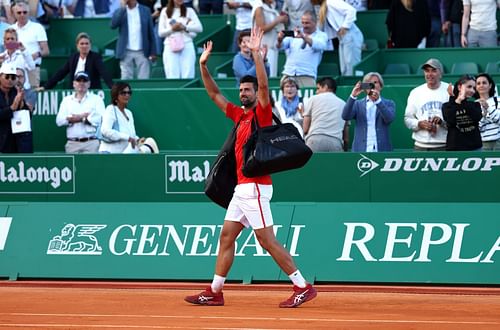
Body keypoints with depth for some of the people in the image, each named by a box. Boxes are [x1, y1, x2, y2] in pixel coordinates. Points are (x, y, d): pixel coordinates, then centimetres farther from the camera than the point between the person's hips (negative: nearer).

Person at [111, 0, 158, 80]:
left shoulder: (145, 10, 5)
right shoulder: (120, 11, 5)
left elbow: (151, 32, 7)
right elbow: (113, 25, -15)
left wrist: (153, 52, 4)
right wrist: (122, 7, -14)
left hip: (142, 52, 0)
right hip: (126, 52, 0)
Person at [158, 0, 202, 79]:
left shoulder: (189, 11, 11)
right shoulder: (165, 11, 12)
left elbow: (199, 28, 0)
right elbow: (160, 32, 8)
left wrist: (184, 27, -14)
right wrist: (172, 29, -10)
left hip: (187, 46, 0)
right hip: (170, 47, 0)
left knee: (188, 76, -8)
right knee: (172, 77, -7)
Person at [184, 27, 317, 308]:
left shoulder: (262, 113, -6)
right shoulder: (240, 115, 15)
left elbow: (264, 85, -22)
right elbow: (215, 95, 22)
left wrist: (257, 53, -27)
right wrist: (204, 66, 13)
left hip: (255, 187, -9)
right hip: (242, 188, 9)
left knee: (267, 241, -11)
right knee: (226, 237, 11)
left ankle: (303, 287, -9)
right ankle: (215, 292, 16)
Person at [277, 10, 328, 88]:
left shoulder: (321, 35, 9)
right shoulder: (294, 33, 18)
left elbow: (319, 46, -13)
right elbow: (280, 46, 7)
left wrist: (303, 37, -29)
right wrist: (280, 40, -18)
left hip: (306, 75, -3)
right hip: (288, 73, 3)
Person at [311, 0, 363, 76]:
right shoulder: (323, 8, 18)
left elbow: (351, 10, -19)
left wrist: (345, 26, -18)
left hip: (350, 36, -10)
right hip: (342, 39, 10)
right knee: (344, 71, 6)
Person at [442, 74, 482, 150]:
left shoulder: (475, 105, 10)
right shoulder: (448, 106, 3)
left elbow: (477, 118, -11)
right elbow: (450, 121, -15)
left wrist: (464, 101, -9)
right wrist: (457, 102, -8)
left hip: (474, 147, 2)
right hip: (455, 148, -2)